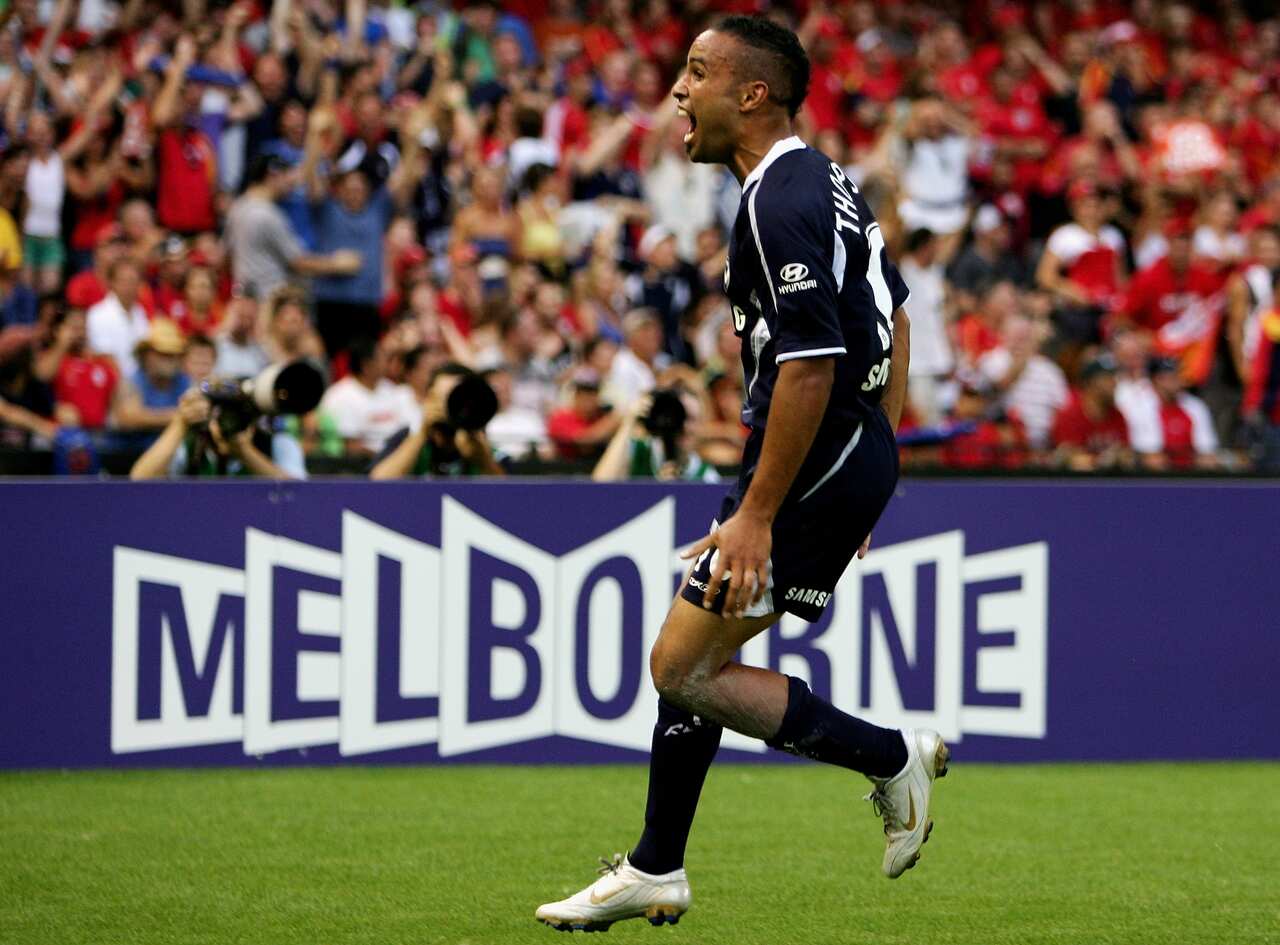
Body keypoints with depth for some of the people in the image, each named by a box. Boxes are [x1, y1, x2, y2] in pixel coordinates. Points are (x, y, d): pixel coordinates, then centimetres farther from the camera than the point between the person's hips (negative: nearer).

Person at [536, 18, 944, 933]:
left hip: (810, 466, -10)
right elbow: (891, 308, 22)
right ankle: (655, 873, 23)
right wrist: (870, 463, 25)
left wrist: (756, 516, -24)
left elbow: (811, 365, -26)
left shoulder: (779, 203, -19)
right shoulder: (826, 180, 13)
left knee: (683, 670, -5)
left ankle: (891, 756, -1)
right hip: (855, 454, 10)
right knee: (694, 657, 16)